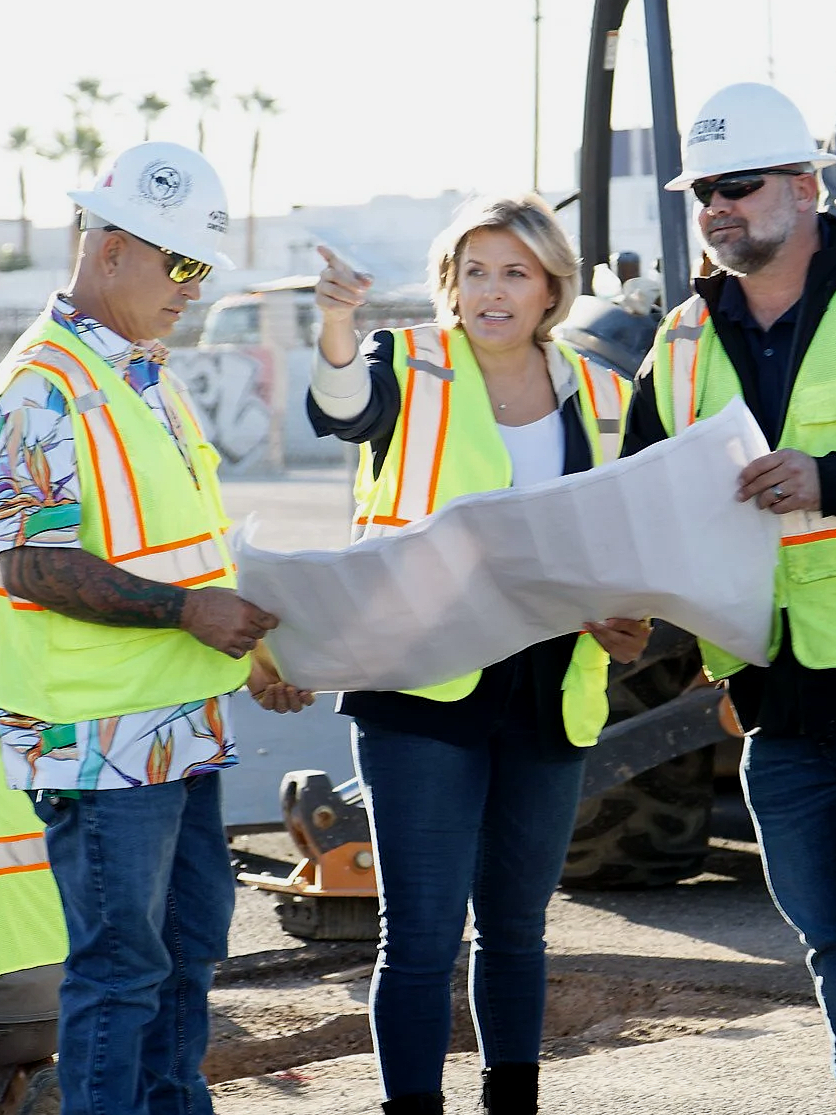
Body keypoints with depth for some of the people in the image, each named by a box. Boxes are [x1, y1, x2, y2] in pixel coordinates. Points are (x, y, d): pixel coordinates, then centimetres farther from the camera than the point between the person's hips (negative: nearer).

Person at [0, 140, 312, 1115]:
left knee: (190, 941, 16)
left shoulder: (148, 377, 16)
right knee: (120, 964, -4)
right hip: (102, 735, -9)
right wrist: (186, 609, -23)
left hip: (182, 722, 10)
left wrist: (248, 650, 17)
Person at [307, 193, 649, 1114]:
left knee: (515, 926, 16)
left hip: (548, 698, 4)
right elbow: (344, 411, -26)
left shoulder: (599, 398, 10)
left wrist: (627, 624, -1)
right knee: (421, 933, -7)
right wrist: (337, 332, -48)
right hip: (422, 691, -4)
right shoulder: (414, 369, -2)